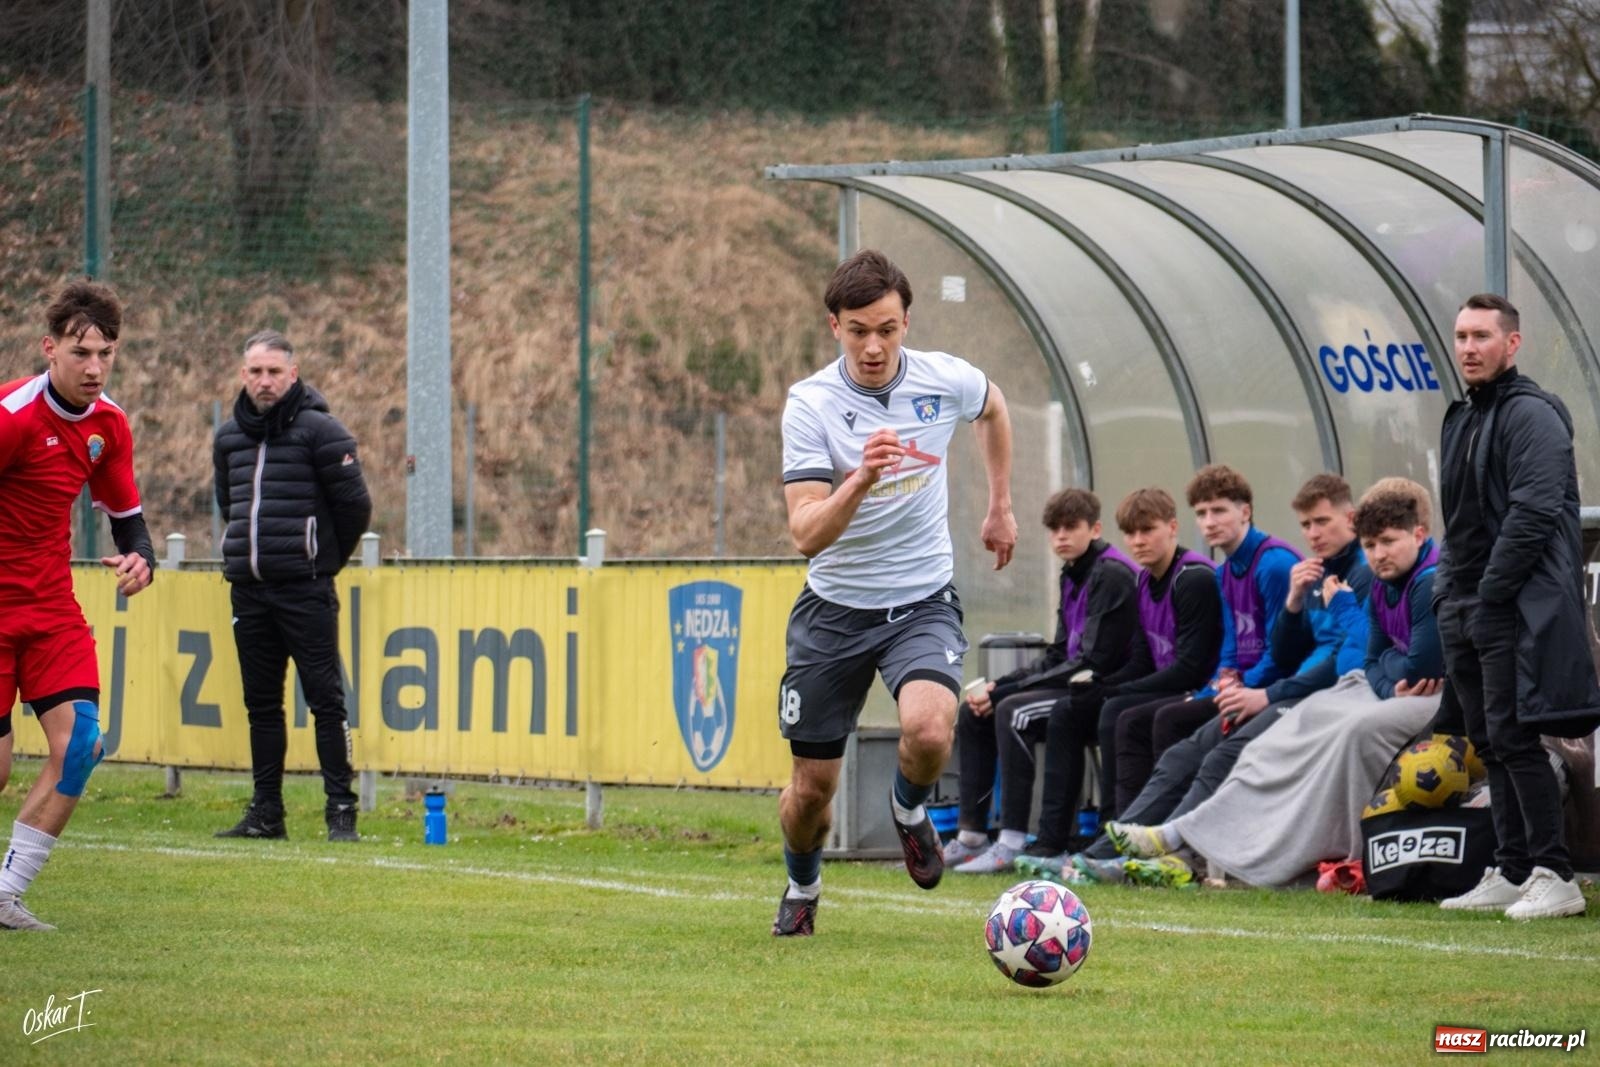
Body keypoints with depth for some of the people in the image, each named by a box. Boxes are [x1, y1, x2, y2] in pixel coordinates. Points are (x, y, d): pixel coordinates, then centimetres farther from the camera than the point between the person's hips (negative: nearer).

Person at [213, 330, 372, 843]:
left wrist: (324, 559, 8)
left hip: (305, 589, -6)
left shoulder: (319, 431, -6)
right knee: (261, 704, 9)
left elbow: (355, 505, -4)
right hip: (248, 589, 6)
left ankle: (341, 810, -7)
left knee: (325, 700, -7)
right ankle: (266, 812, 13)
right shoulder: (228, 438, 12)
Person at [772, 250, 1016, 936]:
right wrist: (860, 480, -40)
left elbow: (993, 409, 19)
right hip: (836, 606, -1)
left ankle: (910, 809, 8)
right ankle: (801, 890, 38)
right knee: (812, 785, 5)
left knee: (929, 730, -28)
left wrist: (1000, 508, 23)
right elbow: (806, 534, -24)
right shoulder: (811, 405, -16)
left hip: (922, 602, 1)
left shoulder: (944, 379, -8)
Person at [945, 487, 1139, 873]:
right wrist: (999, 686, 0)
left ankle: (1012, 844, -29)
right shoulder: (1073, 577, 15)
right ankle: (971, 836, 3)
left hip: (1105, 693, -10)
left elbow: (1092, 664, -21)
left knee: (1012, 712, -28)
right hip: (1078, 685, 10)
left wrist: (1004, 692, -18)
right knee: (971, 712, 6)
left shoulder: (1111, 577, -15)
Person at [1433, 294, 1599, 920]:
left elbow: (1534, 515, -19)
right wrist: (1449, 593, 13)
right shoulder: (1462, 421, 19)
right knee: (1491, 744, 9)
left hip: (1518, 610, -9)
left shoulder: (1532, 416, -10)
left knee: (1513, 740, -12)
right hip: (1468, 610, 9)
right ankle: (1512, 874, 14)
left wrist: (1488, 597, -19)